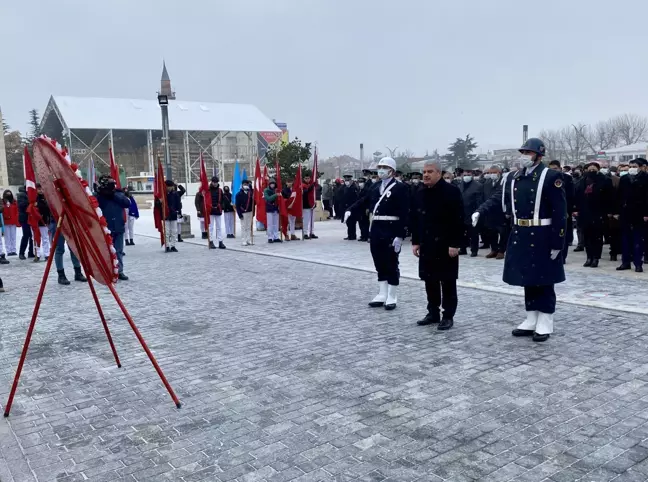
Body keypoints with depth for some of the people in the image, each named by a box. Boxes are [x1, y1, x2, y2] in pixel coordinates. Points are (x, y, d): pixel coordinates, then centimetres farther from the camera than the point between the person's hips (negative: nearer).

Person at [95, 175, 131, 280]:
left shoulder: (118, 194, 7)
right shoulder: (98, 196, -1)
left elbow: (127, 203, -7)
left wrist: (114, 195, -13)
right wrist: (100, 194, -22)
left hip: (118, 228, 3)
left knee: (119, 251, 9)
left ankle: (119, 271, 17)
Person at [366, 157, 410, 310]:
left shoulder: (400, 188, -5)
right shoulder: (375, 189, 14)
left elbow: (404, 214, -11)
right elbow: (371, 210, 13)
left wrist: (400, 235, -17)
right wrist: (370, 233, 8)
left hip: (391, 232, -6)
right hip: (376, 231, 6)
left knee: (391, 265, 2)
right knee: (380, 265, 11)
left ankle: (392, 297, 10)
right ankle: (382, 295, 20)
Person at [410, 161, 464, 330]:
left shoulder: (451, 191, -10)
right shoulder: (419, 194, 9)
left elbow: (458, 220, -13)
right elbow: (414, 220, 14)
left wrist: (455, 244, -17)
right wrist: (415, 242, 9)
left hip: (446, 245, -6)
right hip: (426, 245, 6)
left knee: (447, 281, 2)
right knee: (430, 280, 11)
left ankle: (448, 316, 10)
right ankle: (433, 313, 23)